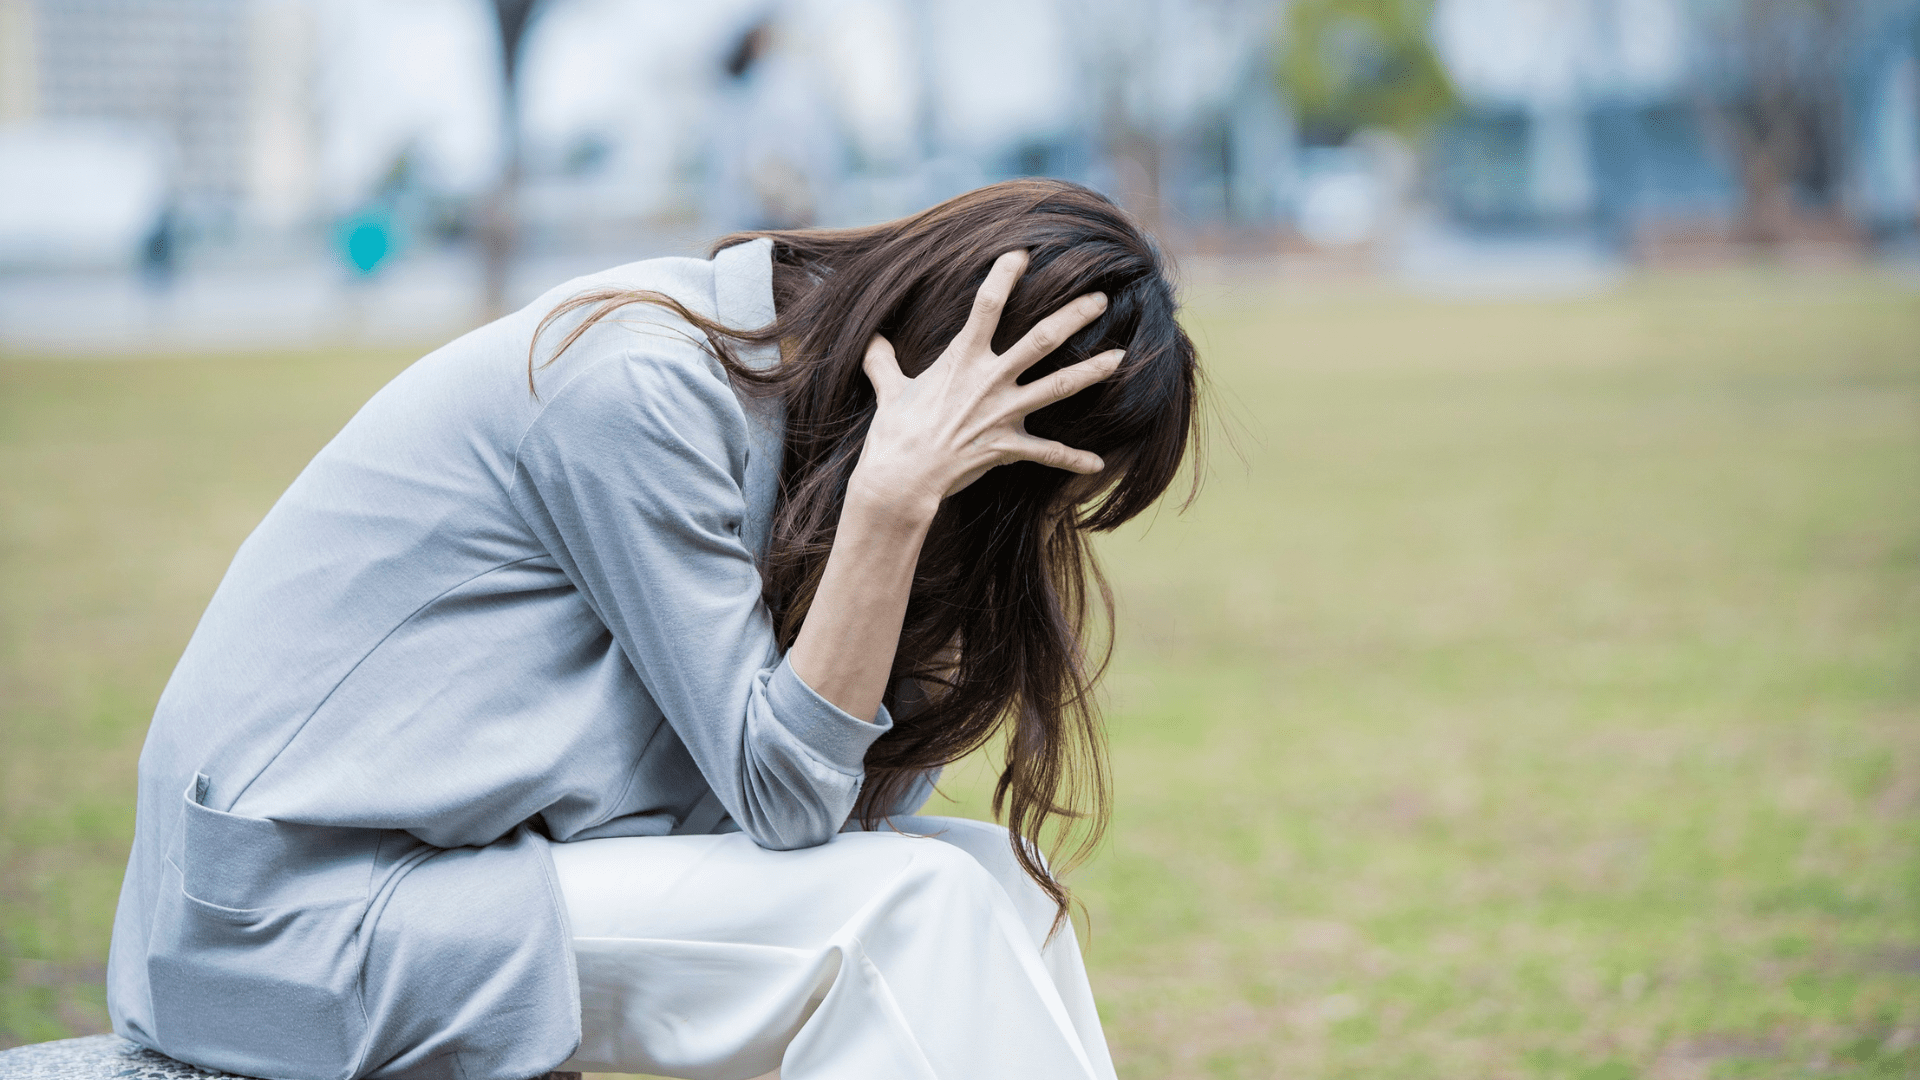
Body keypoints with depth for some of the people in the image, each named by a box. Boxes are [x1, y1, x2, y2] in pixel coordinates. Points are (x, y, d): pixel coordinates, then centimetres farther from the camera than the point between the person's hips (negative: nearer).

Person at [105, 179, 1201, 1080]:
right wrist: (900, 492, -25)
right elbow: (782, 792, -20)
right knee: (904, 906, -19)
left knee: (994, 874, -4)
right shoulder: (637, 386, -21)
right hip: (303, 921, -8)